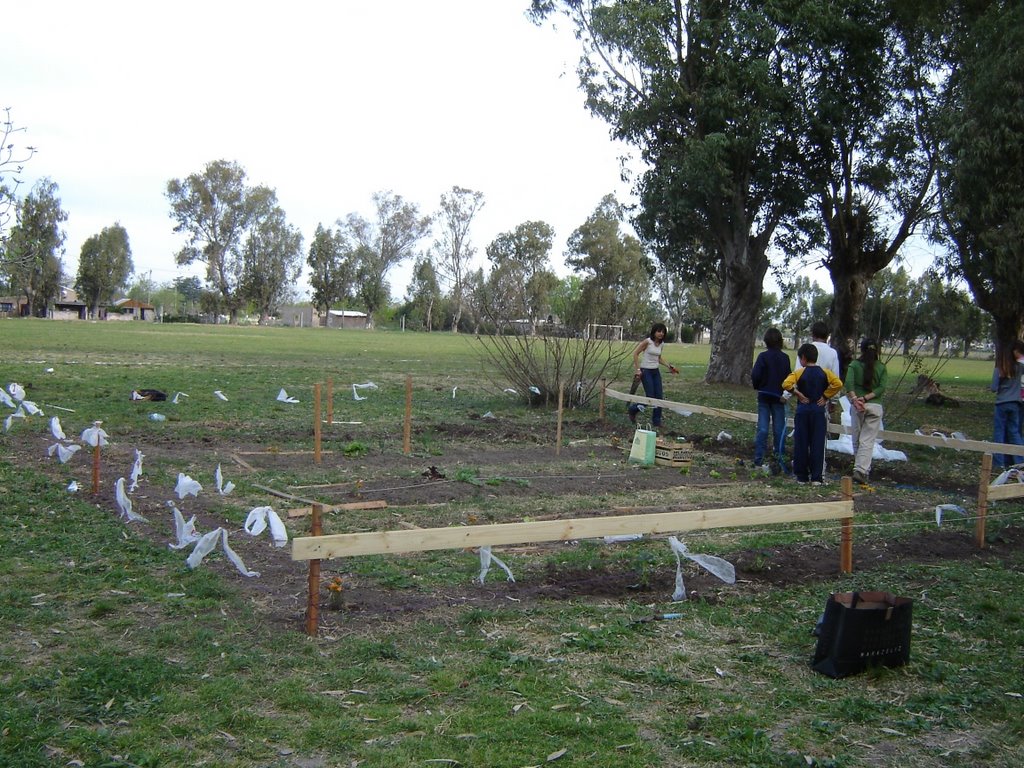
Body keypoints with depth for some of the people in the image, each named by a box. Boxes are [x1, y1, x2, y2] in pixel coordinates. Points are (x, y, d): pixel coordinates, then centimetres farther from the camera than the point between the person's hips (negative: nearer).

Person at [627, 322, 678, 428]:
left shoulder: (661, 344, 7)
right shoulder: (647, 342, -14)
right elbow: (635, 354, -12)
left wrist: (669, 366, 9)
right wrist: (637, 369, -14)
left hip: (656, 372, 7)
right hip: (646, 371, -7)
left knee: (659, 396, 2)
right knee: (650, 397, -7)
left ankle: (656, 421, 11)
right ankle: (633, 409, 18)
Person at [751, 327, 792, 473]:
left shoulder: (763, 356, -12)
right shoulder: (785, 358, -2)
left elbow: (755, 375, -15)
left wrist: (758, 387, 5)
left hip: (764, 396, -2)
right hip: (779, 397, 2)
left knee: (762, 428, 2)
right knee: (779, 428, 7)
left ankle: (759, 459, 0)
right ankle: (780, 459, 9)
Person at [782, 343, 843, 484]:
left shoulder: (799, 372, -5)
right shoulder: (825, 372, 2)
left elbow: (786, 384, -21)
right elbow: (838, 384, -12)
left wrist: (798, 394, -7)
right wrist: (826, 396, -2)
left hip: (803, 411, -2)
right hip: (819, 411, 2)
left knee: (801, 444, 6)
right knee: (818, 444, 3)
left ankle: (802, 476, 10)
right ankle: (817, 477, 2)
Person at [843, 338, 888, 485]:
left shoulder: (854, 365, 2)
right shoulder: (881, 367, 4)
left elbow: (848, 383, -13)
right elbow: (882, 388, -7)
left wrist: (855, 399, -19)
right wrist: (866, 398, -11)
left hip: (857, 406, 0)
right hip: (875, 406, 0)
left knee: (857, 440, 13)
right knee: (868, 441, -3)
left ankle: (861, 469, 23)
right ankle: (861, 470, -17)